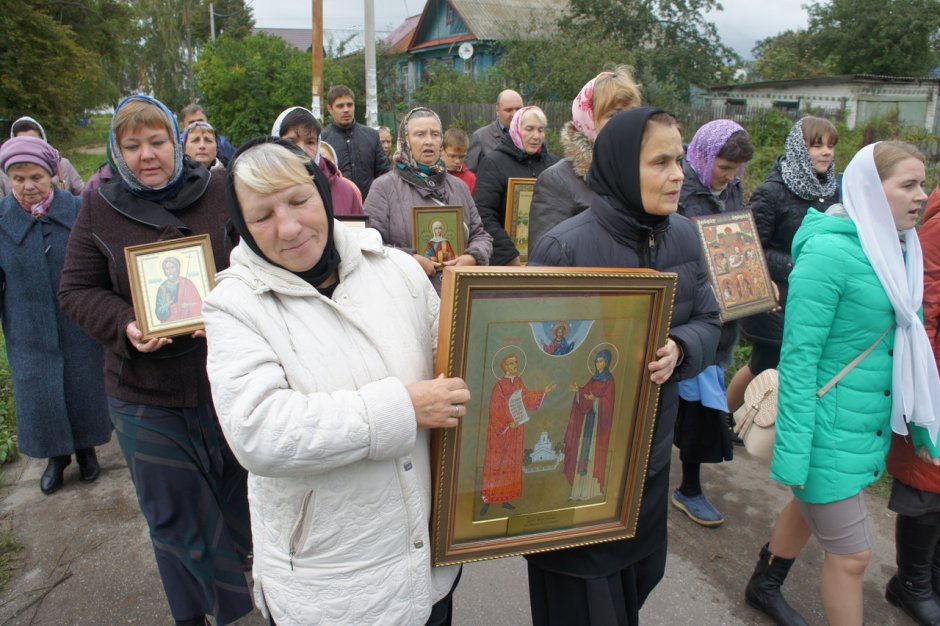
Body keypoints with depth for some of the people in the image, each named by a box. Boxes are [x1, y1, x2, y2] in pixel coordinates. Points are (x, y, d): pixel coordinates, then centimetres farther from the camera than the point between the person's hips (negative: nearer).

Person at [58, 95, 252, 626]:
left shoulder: (220, 192, -4)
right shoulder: (99, 210, 0)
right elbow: (77, 290, 3)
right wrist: (125, 325, -16)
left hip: (230, 378, 0)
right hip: (146, 394, 1)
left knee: (238, 495, 18)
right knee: (174, 515, 16)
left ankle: (239, 573, 46)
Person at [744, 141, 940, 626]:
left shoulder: (895, 248, 3)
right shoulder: (829, 251, -21)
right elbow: (798, 355, -22)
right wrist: (793, 449, -22)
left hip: (870, 423, 8)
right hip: (829, 427, -8)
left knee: (810, 508, 25)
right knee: (851, 555, 3)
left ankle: (764, 587, 49)